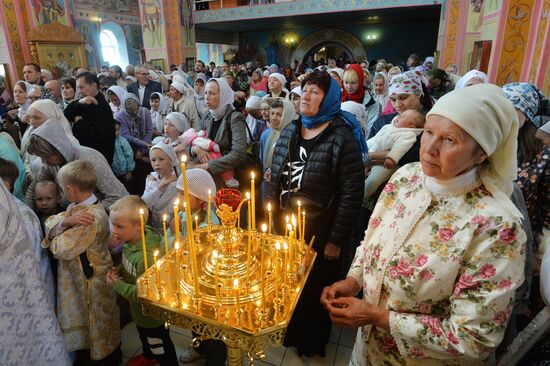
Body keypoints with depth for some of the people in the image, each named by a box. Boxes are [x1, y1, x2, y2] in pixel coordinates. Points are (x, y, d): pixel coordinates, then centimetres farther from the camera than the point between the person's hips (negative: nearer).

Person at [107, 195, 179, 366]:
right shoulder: (132, 241, -14)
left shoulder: (146, 256, -40)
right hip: (140, 311, 9)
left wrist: (118, 285, -29)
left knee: (162, 350, 18)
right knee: (144, 336, 37)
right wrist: (118, 271, -10)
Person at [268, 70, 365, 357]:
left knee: (314, 291, 16)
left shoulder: (342, 137, -15)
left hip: (318, 235, -5)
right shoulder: (290, 131, 4)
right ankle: (289, 331, 52)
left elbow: (352, 193, -17)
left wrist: (337, 239, -14)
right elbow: (275, 179, 8)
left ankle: (312, 342, 46)